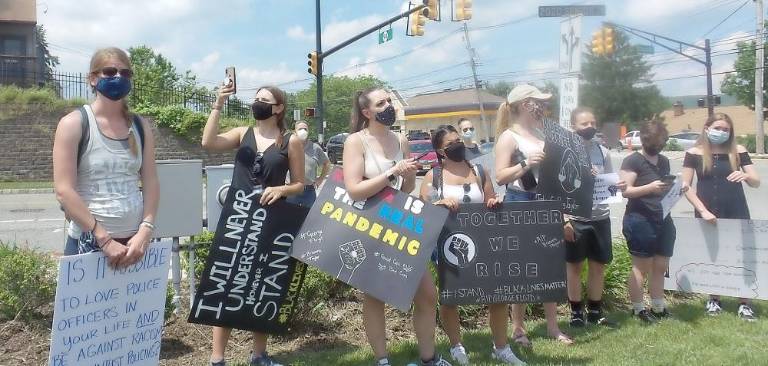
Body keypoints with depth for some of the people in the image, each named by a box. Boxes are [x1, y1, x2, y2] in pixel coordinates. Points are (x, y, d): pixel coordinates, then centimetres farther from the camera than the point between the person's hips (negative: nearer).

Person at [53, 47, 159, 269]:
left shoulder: (140, 127, 8)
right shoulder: (74, 124, -4)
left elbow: (151, 184, 5)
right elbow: (64, 191, -11)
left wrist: (145, 232, -9)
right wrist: (105, 240, -15)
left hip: (134, 241, 4)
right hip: (88, 242, -4)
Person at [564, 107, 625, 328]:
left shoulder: (602, 152, 8)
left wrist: (619, 186, -8)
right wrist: (564, 220, -15)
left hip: (600, 217, 5)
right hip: (575, 218, -5)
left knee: (598, 265, 11)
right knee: (574, 265, 5)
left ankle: (595, 311, 24)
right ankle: (576, 312, 16)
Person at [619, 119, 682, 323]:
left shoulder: (664, 161, 15)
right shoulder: (633, 161, -8)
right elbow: (625, 190, -14)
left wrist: (677, 188, 4)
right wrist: (650, 187, -26)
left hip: (663, 220, 7)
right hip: (640, 220, -7)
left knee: (660, 267, 12)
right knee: (641, 267, -1)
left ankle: (658, 307, 23)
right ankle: (638, 309, 8)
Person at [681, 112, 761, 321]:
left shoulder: (738, 151, 0)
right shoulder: (694, 153, -3)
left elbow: (756, 182, -2)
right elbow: (685, 186, -5)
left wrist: (745, 175, -25)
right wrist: (702, 210, -14)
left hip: (736, 212, 1)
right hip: (707, 213, 0)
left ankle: (744, 304, 10)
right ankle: (713, 299, 25)